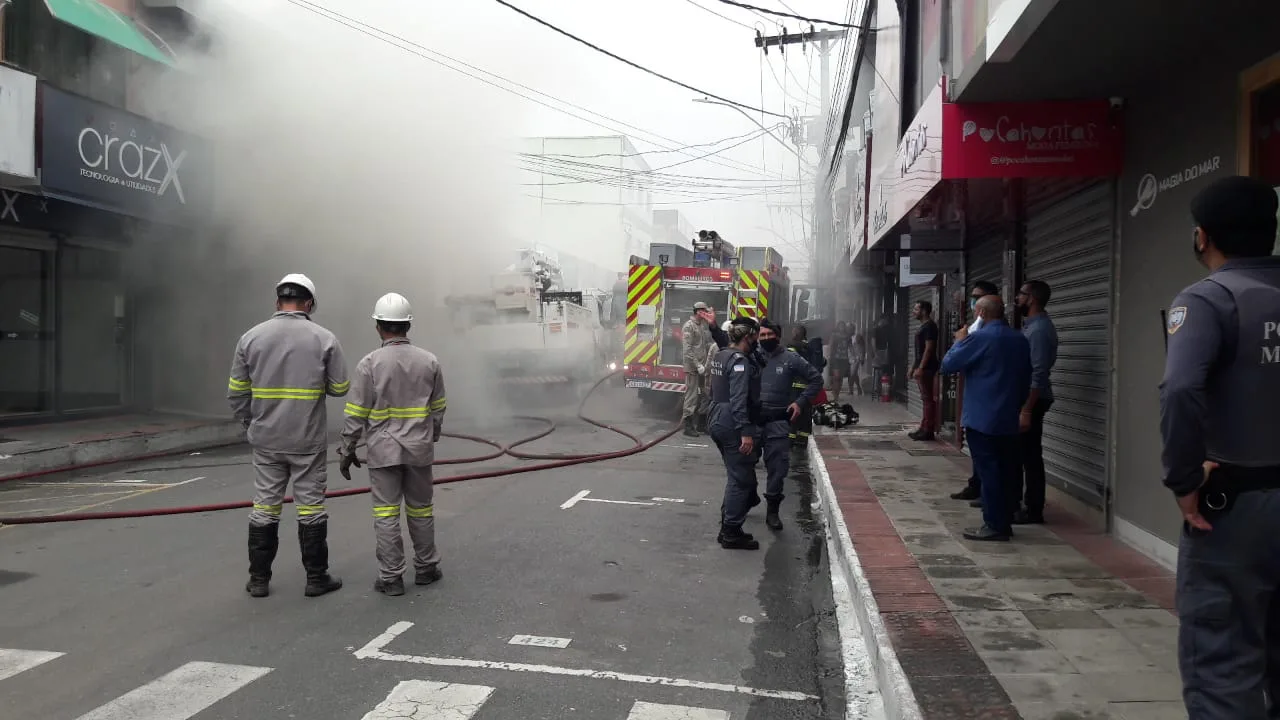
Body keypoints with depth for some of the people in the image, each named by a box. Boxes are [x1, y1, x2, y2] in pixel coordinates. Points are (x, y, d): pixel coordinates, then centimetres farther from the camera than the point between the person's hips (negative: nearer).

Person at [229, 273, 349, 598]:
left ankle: (259, 579, 18)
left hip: (265, 439, 2)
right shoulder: (324, 338, -8)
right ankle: (316, 578, 13)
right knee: (311, 507, 6)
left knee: (264, 507, 11)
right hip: (308, 441, -2)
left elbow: (236, 392, 3)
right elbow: (340, 387, -2)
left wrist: (250, 423, 17)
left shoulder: (251, 337, -1)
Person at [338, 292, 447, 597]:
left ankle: (391, 578, 8)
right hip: (419, 448, 3)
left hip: (383, 450, -3)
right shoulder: (429, 361, -1)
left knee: (386, 513, 4)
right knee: (421, 509, 14)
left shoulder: (369, 363, -11)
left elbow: (356, 414, -8)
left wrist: (347, 450, 2)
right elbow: (438, 409, 8)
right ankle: (425, 568, 25)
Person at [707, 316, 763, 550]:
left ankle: (728, 526, 24)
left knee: (737, 475, 19)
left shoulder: (720, 356, 12)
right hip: (733, 426, -10)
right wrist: (745, 432, -25)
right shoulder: (739, 361, -17)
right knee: (740, 478, -1)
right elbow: (739, 400, -24)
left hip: (717, 421, 10)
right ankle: (731, 533, 5)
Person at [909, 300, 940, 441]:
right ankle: (924, 428, 16)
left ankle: (928, 431, -6)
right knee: (926, 399, 12)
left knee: (928, 399, -8)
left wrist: (920, 368, -22)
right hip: (922, 368, 10)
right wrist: (914, 367, 21)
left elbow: (929, 348, -19)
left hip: (926, 368, -10)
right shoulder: (924, 326, 18)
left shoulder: (929, 326, -12)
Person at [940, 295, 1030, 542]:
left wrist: (960, 341, 6)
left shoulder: (979, 338, -14)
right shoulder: (1021, 340, 9)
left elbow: (948, 365, -9)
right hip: (1009, 419, 7)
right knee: (1005, 470, 12)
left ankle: (994, 525, -1)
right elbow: (1026, 378, 17)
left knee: (988, 472, -3)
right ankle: (1004, 522, 18)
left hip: (982, 419, -7)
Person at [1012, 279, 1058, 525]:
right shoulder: (1031, 325, 13)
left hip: (1032, 401, -10)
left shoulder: (1039, 329, -18)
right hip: (1022, 398, 10)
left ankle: (1033, 511, 5)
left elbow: (1038, 375, -23)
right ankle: (1015, 503, 26)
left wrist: (1027, 410, -25)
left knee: (1030, 456, -3)